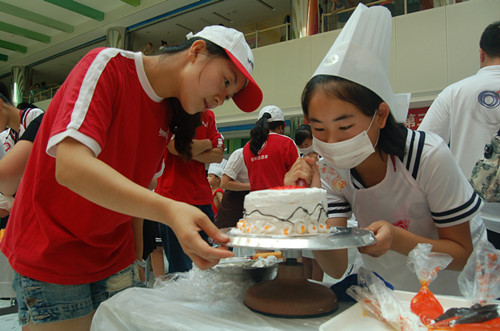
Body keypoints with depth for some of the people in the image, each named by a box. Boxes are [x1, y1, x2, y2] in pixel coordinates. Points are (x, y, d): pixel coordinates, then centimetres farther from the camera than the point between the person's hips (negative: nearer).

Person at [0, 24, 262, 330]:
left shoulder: (170, 115, 4)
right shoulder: (107, 65, -17)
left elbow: (137, 190, 8)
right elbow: (70, 167, -31)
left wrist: (134, 258, 2)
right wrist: (167, 210, -42)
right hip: (50, 258, -5)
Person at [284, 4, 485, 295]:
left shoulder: (429, 156, -27)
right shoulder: (329, 169, -17)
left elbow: (461, 253, -17)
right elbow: (337, 268, -20)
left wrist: (396, 238, -36)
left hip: (454, 284, -1)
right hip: (386, 284, 2)